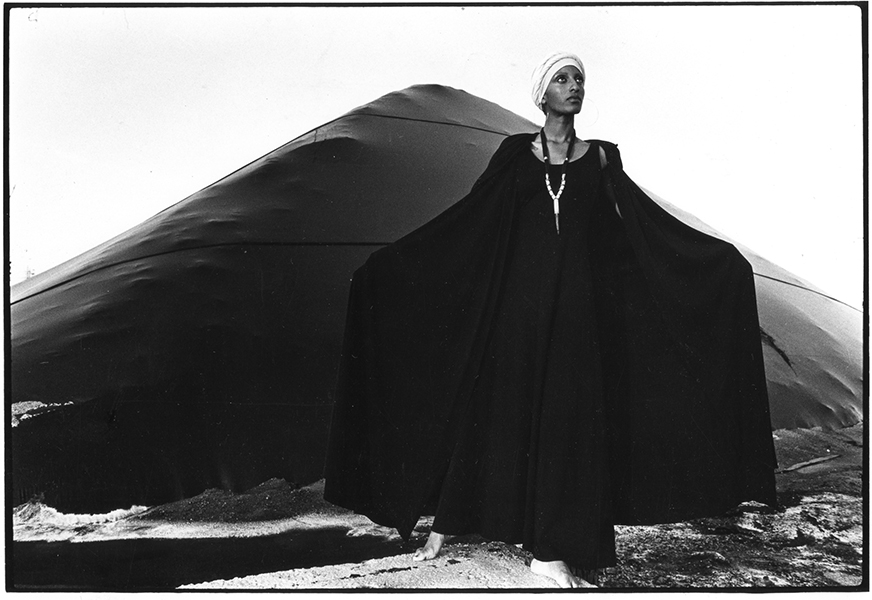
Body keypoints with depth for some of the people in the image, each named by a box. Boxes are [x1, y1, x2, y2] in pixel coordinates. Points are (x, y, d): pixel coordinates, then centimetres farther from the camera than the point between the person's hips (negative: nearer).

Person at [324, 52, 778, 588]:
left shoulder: (600, 157, 9)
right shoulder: (516, 153, 7)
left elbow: (647, 221, 7)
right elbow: (465, 219, 5)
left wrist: (720, 255, 0)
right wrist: (391, 262, 0)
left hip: (577, 302, 1)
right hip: (518, 293, -1)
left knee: (569, 413, -2)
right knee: (496, 405, 2)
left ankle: (554, 548, 5)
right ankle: (444, 524, 15)